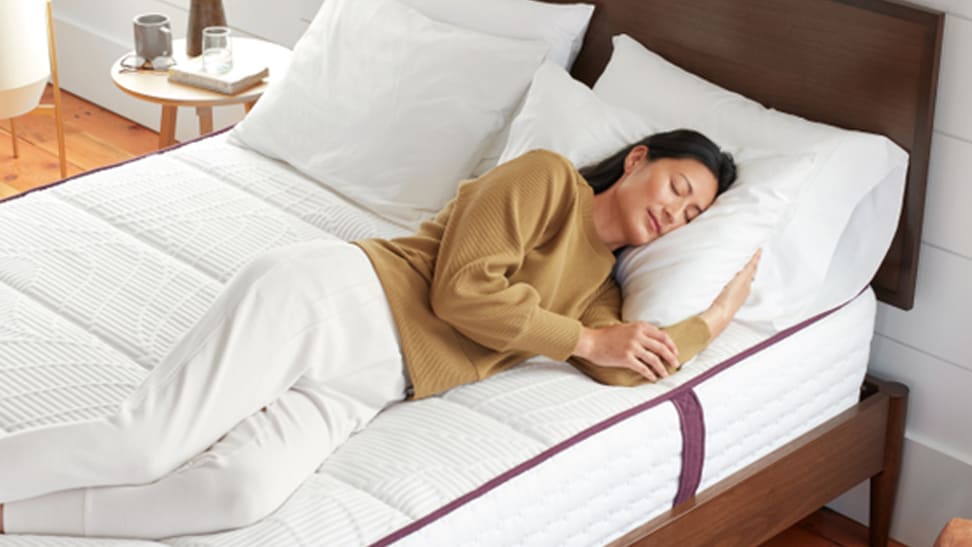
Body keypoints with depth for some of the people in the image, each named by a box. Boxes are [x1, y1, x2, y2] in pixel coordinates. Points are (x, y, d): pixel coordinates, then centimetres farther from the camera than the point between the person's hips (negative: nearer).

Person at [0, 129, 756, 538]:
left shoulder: (599, 289, 24)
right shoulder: (547, 176, 2)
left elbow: (633, 369, 4)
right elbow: (463, 291, -8)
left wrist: (716, 317, 13)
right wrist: (586, 340, -2)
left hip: (360, 387, 5)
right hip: (326, 296, -5)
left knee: (248, 491, -25)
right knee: (145, 448, -21)